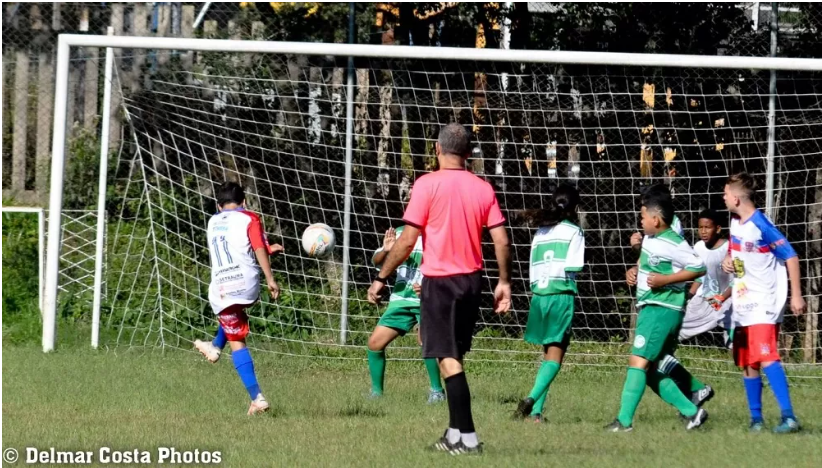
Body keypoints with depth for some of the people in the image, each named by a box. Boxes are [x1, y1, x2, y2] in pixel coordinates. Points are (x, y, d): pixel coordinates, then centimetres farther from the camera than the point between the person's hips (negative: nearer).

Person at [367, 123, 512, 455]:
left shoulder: (428, 185, -11)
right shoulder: (483, 188, 4)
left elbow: (407, 240, -12)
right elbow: (501, 241, 1)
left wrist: (381, 278, -5)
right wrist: (504, 282, 12)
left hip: (440, 281, -6)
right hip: (472, 279, 6)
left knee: (447, 358, -4)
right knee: (455, 355, 17)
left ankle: (467, 437, -10)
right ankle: (454, 433, 21)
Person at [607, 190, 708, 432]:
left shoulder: (673, 244, -14)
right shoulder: (650, 239, 14)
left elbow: (698, 267, -15)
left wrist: (665, 280, -19)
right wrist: (633, 272, 9)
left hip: (662, 310, -11)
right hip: (650, 309, 11)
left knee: (638, 362, -15)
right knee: (652, 370, 11)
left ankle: (624, 420, -18)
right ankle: (691, 411, 13)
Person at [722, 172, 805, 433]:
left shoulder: (761, 226, -17)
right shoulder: (736, 224, 8)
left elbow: (791, 257, -15)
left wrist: (796, 295, -17)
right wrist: (728, 260, 3)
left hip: (764, 304, -9)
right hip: (743, 305, 9)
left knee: (766, 357, -22)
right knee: (746, 363, 11)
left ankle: (789, 417, -27)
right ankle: (756, 418, 21)